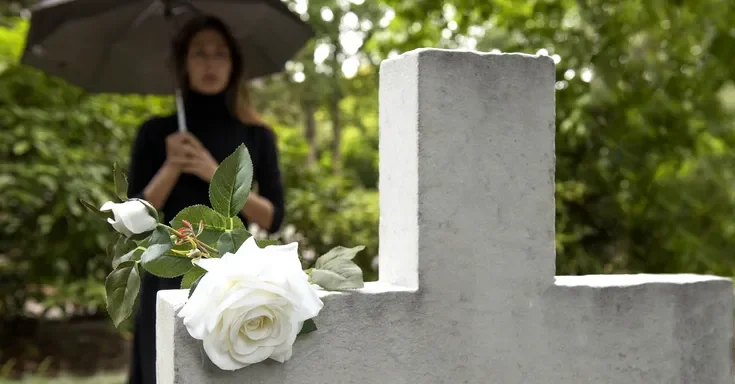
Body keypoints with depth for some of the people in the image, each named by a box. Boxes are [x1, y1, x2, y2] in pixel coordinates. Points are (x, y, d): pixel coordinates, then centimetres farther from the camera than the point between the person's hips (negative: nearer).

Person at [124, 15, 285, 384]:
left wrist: (216, 175, -11)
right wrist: (171, 167, -13)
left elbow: (273, 218, -1)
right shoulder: (156, 134, 5)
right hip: (169, 283, 0)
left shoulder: (257, 137, 7)